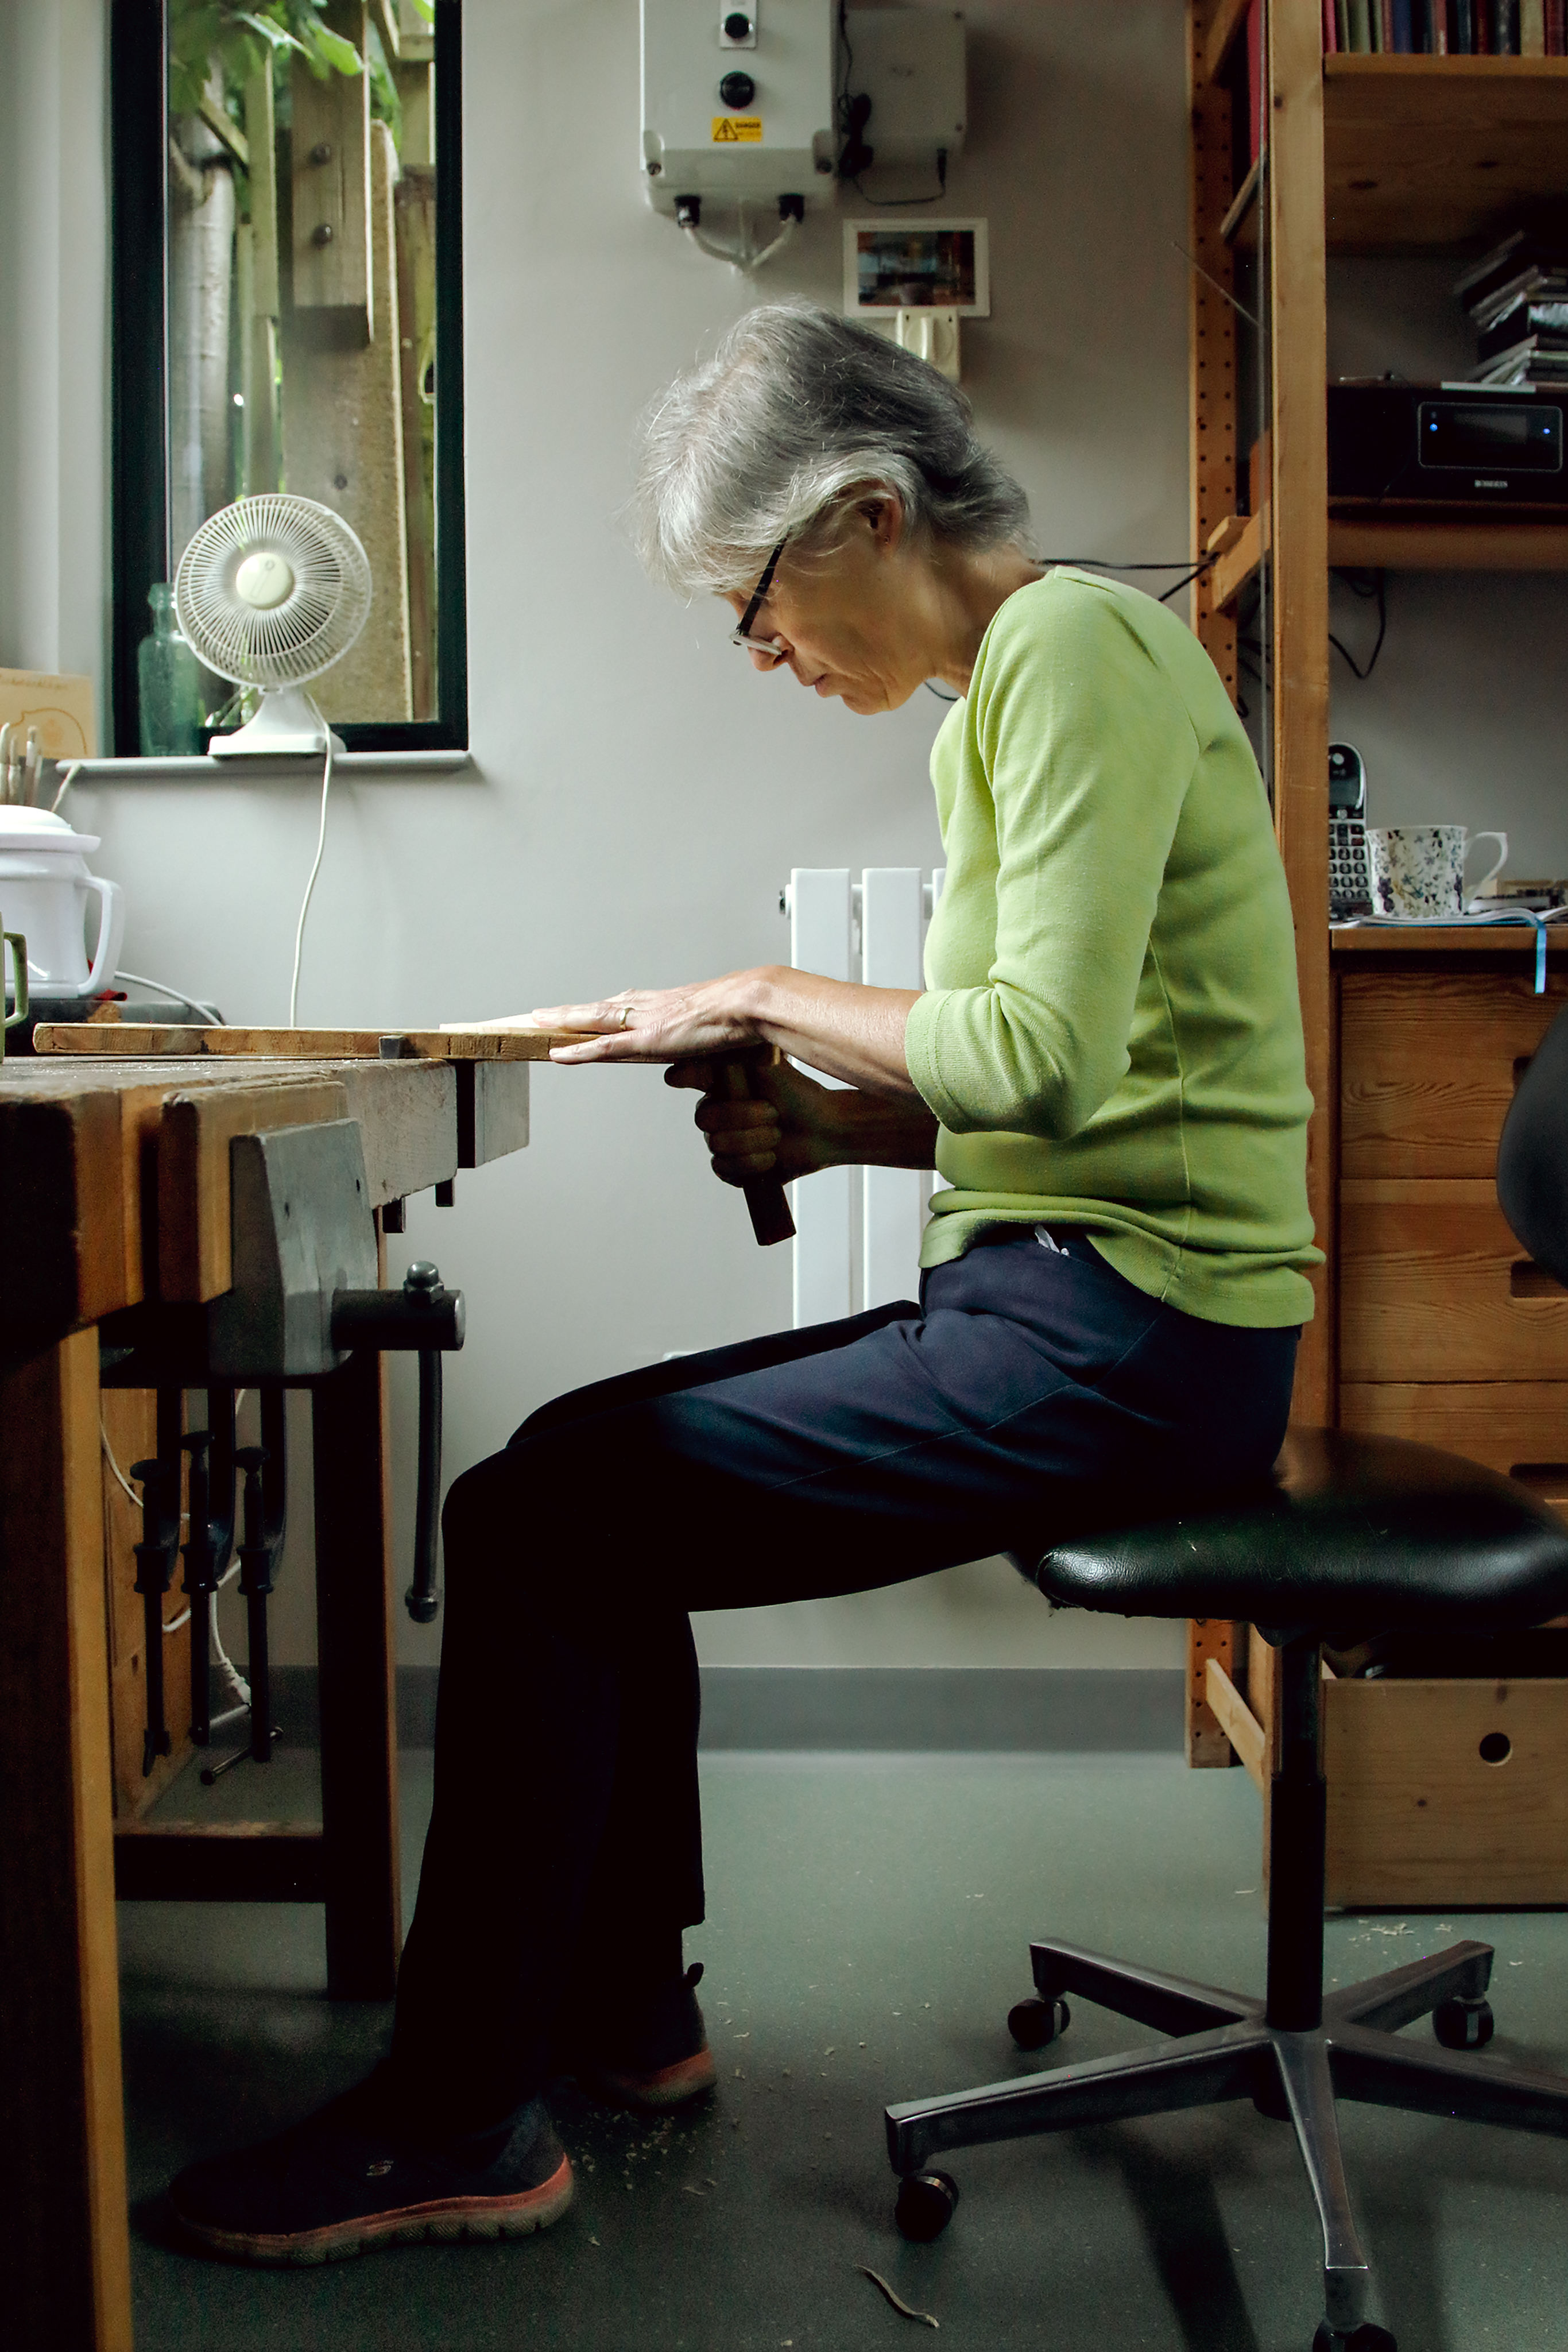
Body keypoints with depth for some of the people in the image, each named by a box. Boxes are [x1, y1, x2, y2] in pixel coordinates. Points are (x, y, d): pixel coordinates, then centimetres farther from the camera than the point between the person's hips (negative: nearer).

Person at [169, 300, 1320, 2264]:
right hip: (1066, 1297, 10)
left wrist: (769, 998, -11)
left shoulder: (1077, 649, -12)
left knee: (532, 1524, -11)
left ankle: (458, 2123, 2)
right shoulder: (989, 713, 18)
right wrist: (834, 1124, 4)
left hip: (1122, 1336, -10)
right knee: (588, 1454, 14)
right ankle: (620, 2002, 22)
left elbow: (1049, 1052, -24)